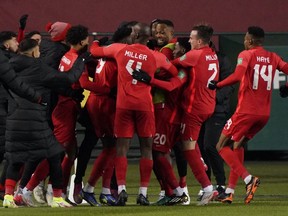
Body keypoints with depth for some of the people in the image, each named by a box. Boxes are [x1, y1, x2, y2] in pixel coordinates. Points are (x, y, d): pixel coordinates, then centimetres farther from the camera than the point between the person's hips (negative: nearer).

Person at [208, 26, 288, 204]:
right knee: (238, 145, 22)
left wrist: (217, 85, -15)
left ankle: (248, 178, -18)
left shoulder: (246, 55, -7)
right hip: (265, 114, 7)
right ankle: (230, 190, 17)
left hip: (246, 111, -7)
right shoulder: (273, 58, 10)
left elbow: (237, 76, -22)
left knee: (222, 146, 2)